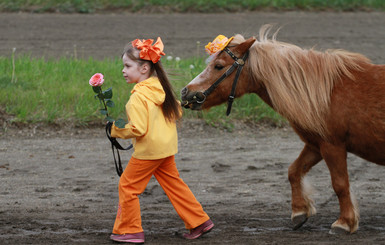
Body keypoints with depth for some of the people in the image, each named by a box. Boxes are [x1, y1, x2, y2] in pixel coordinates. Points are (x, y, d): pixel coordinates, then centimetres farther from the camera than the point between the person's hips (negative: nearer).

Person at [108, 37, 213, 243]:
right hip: (167, 147, 9)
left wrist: (115, 130, -13)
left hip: (148, 150, -9)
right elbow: (176, 112, 13)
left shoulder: (139, 97, -22)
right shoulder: (161, 87, 4)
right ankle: (199, 221, 19)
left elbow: (138, 129, -26)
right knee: (173, 184, 17)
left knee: (127, 186, 3)